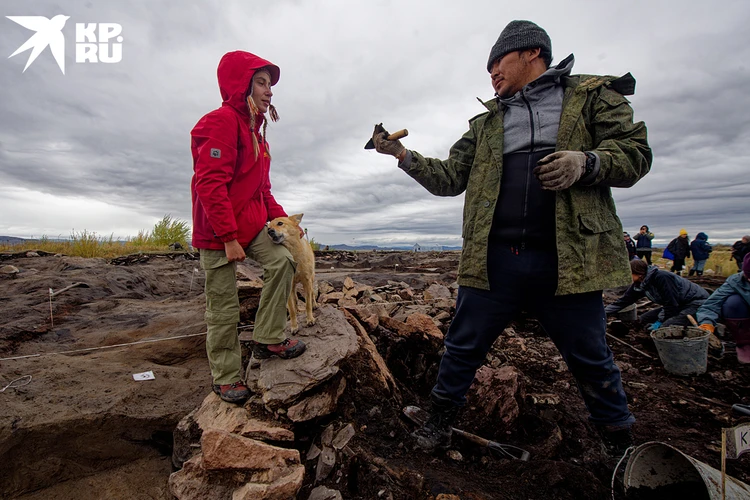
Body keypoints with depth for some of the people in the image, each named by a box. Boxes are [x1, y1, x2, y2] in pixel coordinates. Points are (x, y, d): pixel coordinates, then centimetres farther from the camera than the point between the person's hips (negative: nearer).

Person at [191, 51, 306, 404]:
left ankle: (268, 339, 4)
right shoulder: (222, 121, -13)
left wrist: (281, 218, 8)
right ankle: (226, 378, 20)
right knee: (224, 309, 1)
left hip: (250, 226, 8)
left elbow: (261, 187, 18)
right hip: (217, 233, -8)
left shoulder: (254, 128, 16)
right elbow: (210, 184, -22)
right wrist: (229, 238, -24)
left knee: (282, 261, -10)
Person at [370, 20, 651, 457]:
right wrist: (403, 155, 5)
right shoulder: (485, 123, 19)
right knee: (462, 349, 9)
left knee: (592, 362, 13)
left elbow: (635, 153, 4)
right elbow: (450, 178, 15)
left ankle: (623, 447, 38)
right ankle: (440, 423, 31)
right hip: (493, 261, 3)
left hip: (568, 259, -1)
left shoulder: (594, 94, 11)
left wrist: (586, 162, -16)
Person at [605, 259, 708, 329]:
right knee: (644, 319, 2)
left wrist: (660, 321, -17)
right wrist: (603, 312, -3)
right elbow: (623, 301, 1)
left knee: (665, 327, -27)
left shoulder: (661, 277, -29)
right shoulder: (638, 285, -4)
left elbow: (671, 303, -25)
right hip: (678, 305, 9)